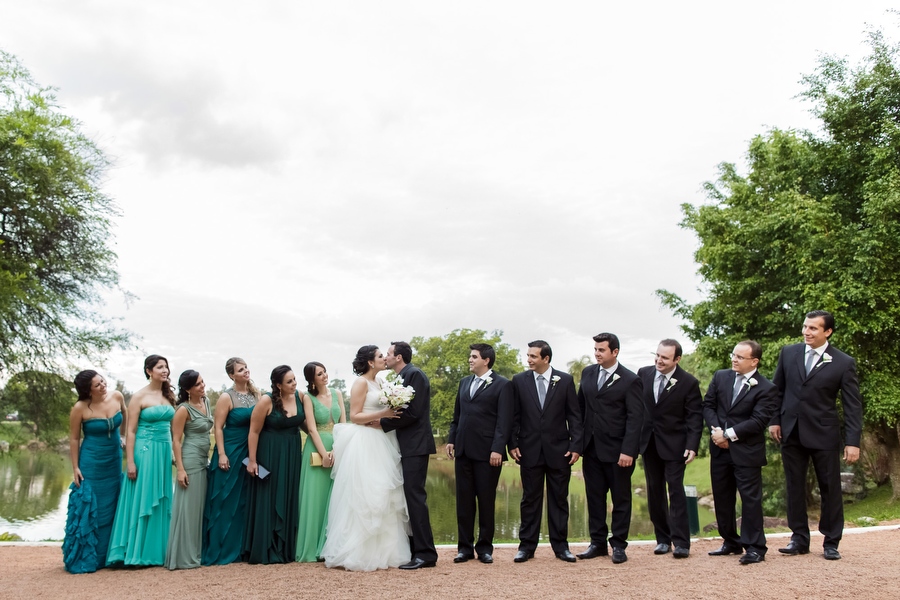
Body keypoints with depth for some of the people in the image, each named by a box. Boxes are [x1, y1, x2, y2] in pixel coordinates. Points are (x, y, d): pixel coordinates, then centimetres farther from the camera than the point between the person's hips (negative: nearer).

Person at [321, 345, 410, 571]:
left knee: (382, 496, 8)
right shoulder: (360, 383, -8)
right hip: (364, 444, -9)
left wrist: (389, 416, -1)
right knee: (363, 497, -6)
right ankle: (359, 553, 1)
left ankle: (380, 551, 15)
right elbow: (354, 416, -12)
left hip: (379, 444, 9)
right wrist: (382, 414, -20)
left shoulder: (377, 383, 17)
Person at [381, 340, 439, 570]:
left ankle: (425, 553, -6)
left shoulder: (414, 374, -11)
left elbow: (412, 412, -19)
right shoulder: (402, 377, 16)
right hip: (407, 446, 10)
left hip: (416, 445, -10)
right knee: (409, 496, 11)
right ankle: (413, 548, 18)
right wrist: (385, 418, 3)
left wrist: (383, 422, -15)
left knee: (414, 496, -10)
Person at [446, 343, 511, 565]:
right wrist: (451, 439, 10)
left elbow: (504, 420, -9)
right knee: (464, 500, 8)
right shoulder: (464, 382, 15)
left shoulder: (502, 385, -4)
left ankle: (485, 547, 16)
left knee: (486, 500, 5)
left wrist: (498, 449, -16)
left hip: (487, 452, -5)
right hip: (463, 450, 5)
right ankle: (465, 547, 17)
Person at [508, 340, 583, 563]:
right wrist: (513, 444, -3)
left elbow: (574, 416, 1)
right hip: (530, 450, 0)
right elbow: (514, 416, 4)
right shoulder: (518, 381, 2)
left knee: (559, 499, 7)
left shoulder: (565, 380, 0)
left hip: (559, 450, 0)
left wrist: (576, 445, -6)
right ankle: (527, 545, 15)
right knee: (530, 498, 6)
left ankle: (560, 545, 17)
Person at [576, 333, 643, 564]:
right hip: (591, 448, 5)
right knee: (594, 496, 11)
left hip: (617, 450, -5)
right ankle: (598, 543, 21)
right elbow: (581, 406, 12)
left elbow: (635, 418, -11)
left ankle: (619, 545, 17)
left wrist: (628, 450, -18)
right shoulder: (587, 373, 8)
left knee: (621, 498, 6)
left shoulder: (630, 380, -8)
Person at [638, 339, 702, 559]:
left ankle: (681, 543, 0)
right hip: (648, 442, 4)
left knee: (676, 490, -5)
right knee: (654, 492, 9)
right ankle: (663, 539, 18)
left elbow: (695, 417, -10)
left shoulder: (689, 382, -11)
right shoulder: (643, 374, -1)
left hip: (674, 444, -4)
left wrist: (692, 446, -19)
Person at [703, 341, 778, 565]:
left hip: (747, 451, -5)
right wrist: (716, 430, -10)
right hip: (720, 448, 5)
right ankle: (731, 542, 26)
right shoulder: (720, 377, 7)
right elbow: (708, 405, 6)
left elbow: (758, 421, -15)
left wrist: (729, 434, -17)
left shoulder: (766, 388, -9)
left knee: (750, 498, -1)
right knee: (722, 498, 12)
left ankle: (755, 547, 8)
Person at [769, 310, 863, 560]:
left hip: (824, 434, -2)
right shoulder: (788, 353, 3)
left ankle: (831, 542, 18)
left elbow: (853, 405, -5)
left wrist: (853, 441, -11)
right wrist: (774, 420, 4)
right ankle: (799, 539, 18)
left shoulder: (844, 363, -5)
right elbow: (777, 389, 10)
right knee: (795, 487, 8)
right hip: (791, 432, 3)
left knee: (830, 488, 5)